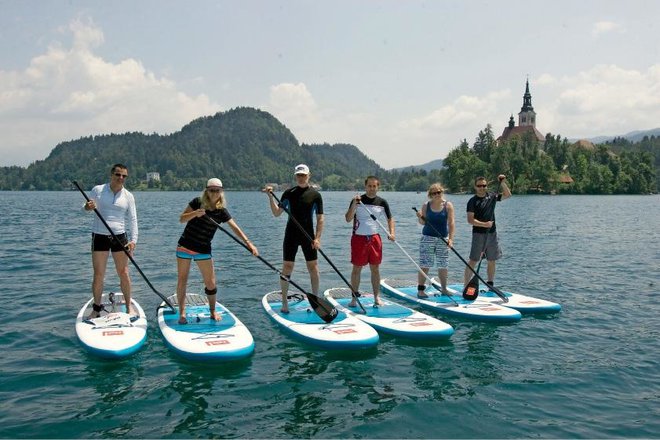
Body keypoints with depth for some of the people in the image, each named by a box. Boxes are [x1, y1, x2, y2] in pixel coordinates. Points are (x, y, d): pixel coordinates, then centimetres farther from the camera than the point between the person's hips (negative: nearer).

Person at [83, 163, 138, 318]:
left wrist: (133, 239, -10)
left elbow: (132, 219, 2)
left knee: (124, 273, 3)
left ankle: (128, 306, 17)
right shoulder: (98, 190, 1)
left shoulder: (128, 196, 4)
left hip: (119, 237, 1)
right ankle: (96, 309, 16)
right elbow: (86, 207, 11)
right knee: (98, 275, 2)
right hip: (99, 236, -1)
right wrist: (87, 207, -15)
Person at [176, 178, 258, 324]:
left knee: (211, 283, 3)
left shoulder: (222, 211, -4)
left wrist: (249, 243, -22)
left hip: (203, 250, 1)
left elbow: (235, 228, -12)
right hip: (185, 246, -1)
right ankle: (182, 313, 15)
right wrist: (195, 213, -27)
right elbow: (182, 219, -7)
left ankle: (212, 311, 22)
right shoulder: (197, 202, -7)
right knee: (182, 280, 3)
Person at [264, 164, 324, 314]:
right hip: (291, 235, 1)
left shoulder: (315, 195, -1)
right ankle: (284, 303, 10)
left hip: (308, 236, 0)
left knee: (313, 267, 3)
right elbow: (277, 213, 2)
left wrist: (317, 238, -10)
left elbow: (320, 218, -1)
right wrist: (271, 197, -11)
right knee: (287, 267, 0)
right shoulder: (289, 193, 3)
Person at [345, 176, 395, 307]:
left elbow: (390, 218, 13)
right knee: (357, 268, 2)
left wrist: (391, 233, -4)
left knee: (375, 268, 7)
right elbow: (348, 219, -12)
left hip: (375, 238, 3)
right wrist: (354, 204, -24)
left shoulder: (382, 202, 4)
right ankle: (354, 298, 9)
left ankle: (377, 297, 15)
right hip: (359, 238, -3)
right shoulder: (357, 200, -5)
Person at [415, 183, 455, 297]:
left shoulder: (448, 205, -1)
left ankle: (444, 288, 22)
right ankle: (420, 290, 0)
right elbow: (422, 222, 4)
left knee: (443, 265, 7)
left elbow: (451, 223, -6)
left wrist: (451, 238, -14)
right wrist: (420, 217, -19)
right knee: (425, 264, -4)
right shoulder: (426, 205, 1)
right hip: (427, 237, -1)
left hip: (443, 238, 1)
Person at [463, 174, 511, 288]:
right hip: (479, 234, -5)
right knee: (473, 261, -7)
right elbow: (470, 220, -13)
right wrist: (484, 224, -20)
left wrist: (503, 183, 2)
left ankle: (490, 285, 23)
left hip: (492, 234, 5)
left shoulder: (492, 196, 8)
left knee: (492, 261, 11)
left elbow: (507, 195, 16)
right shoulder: (472, 201, -7)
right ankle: (466, 286, -6)